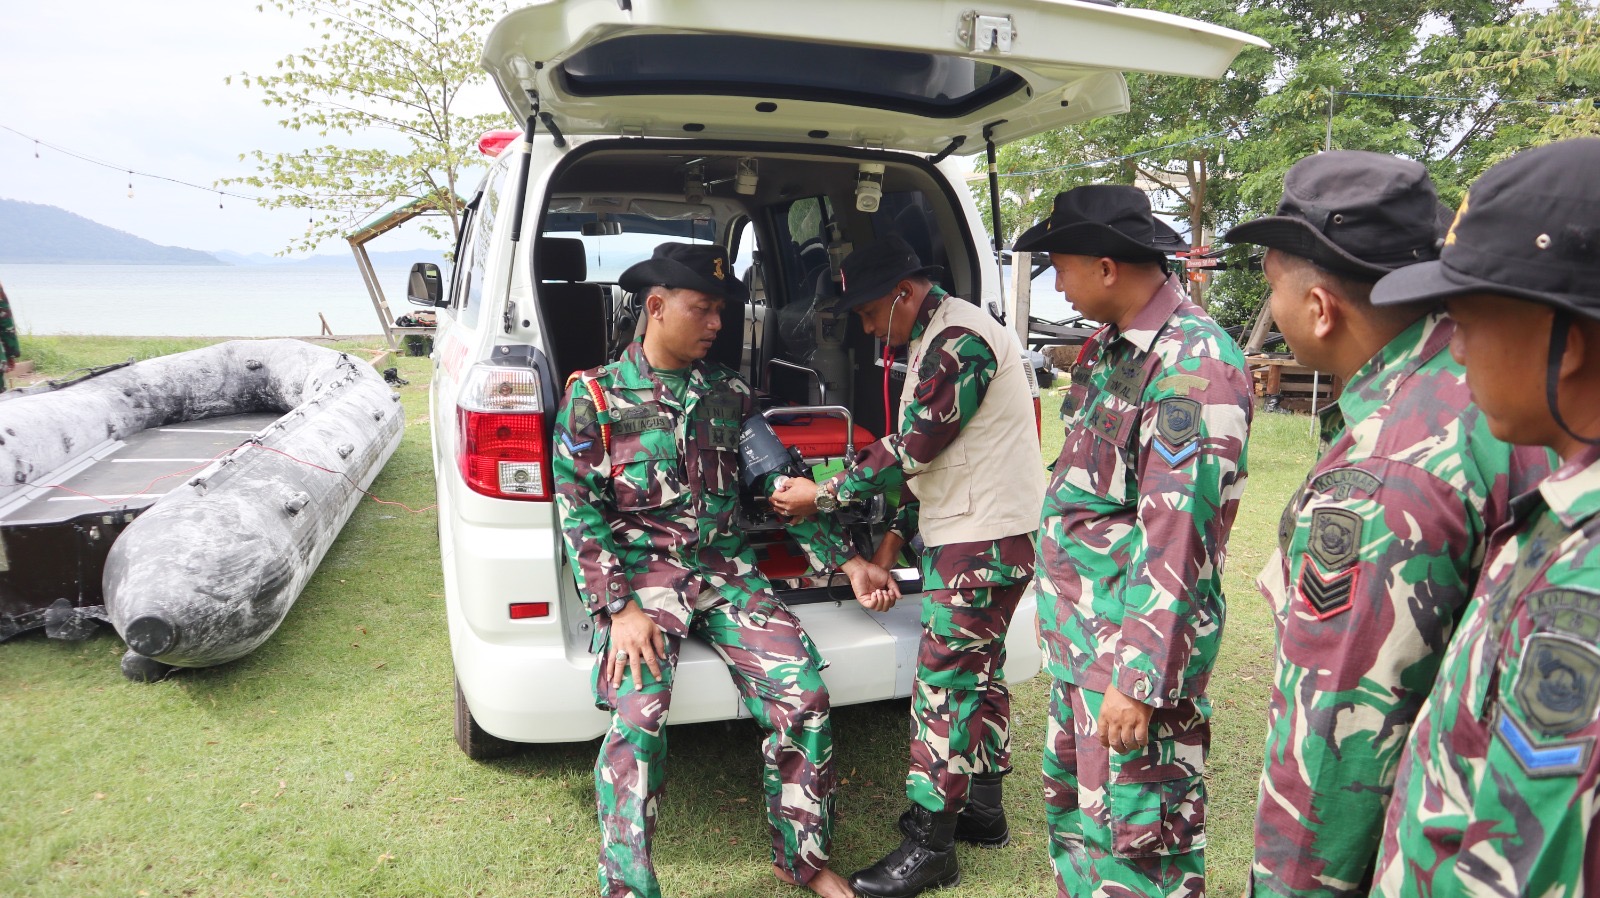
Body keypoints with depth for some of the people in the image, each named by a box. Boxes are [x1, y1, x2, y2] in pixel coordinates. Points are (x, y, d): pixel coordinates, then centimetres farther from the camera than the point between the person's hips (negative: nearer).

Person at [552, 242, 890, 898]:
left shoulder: (729, 394, 12)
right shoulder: (595, 395, 1)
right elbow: (579, 509, -5)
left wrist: (846, 561, 6)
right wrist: (621, 607, -15)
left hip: (726, 568, 3)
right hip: (641, 572, -3)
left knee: (803, 697, -11)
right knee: (637, 719, -25)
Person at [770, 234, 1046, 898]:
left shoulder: (959, 338, -18)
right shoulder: (933, 340, 16)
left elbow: (914, 446, -20)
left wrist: (823, 497, -13)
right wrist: (898, 533, 12)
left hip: (985, 540, -11)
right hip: (963, 532, 11)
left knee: (944, 680, -7)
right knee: (976, 669, 17)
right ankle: (982, 807, 31)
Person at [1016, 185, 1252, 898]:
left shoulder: (1193, 364, -19)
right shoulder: (1110, 347, 11)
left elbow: (1179, 536, -24)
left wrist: (1139, 677, -23)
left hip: (1135, 641, -9)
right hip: (1081, 632, 10)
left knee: (1137, 834, 1)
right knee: (1071, 804, 21)